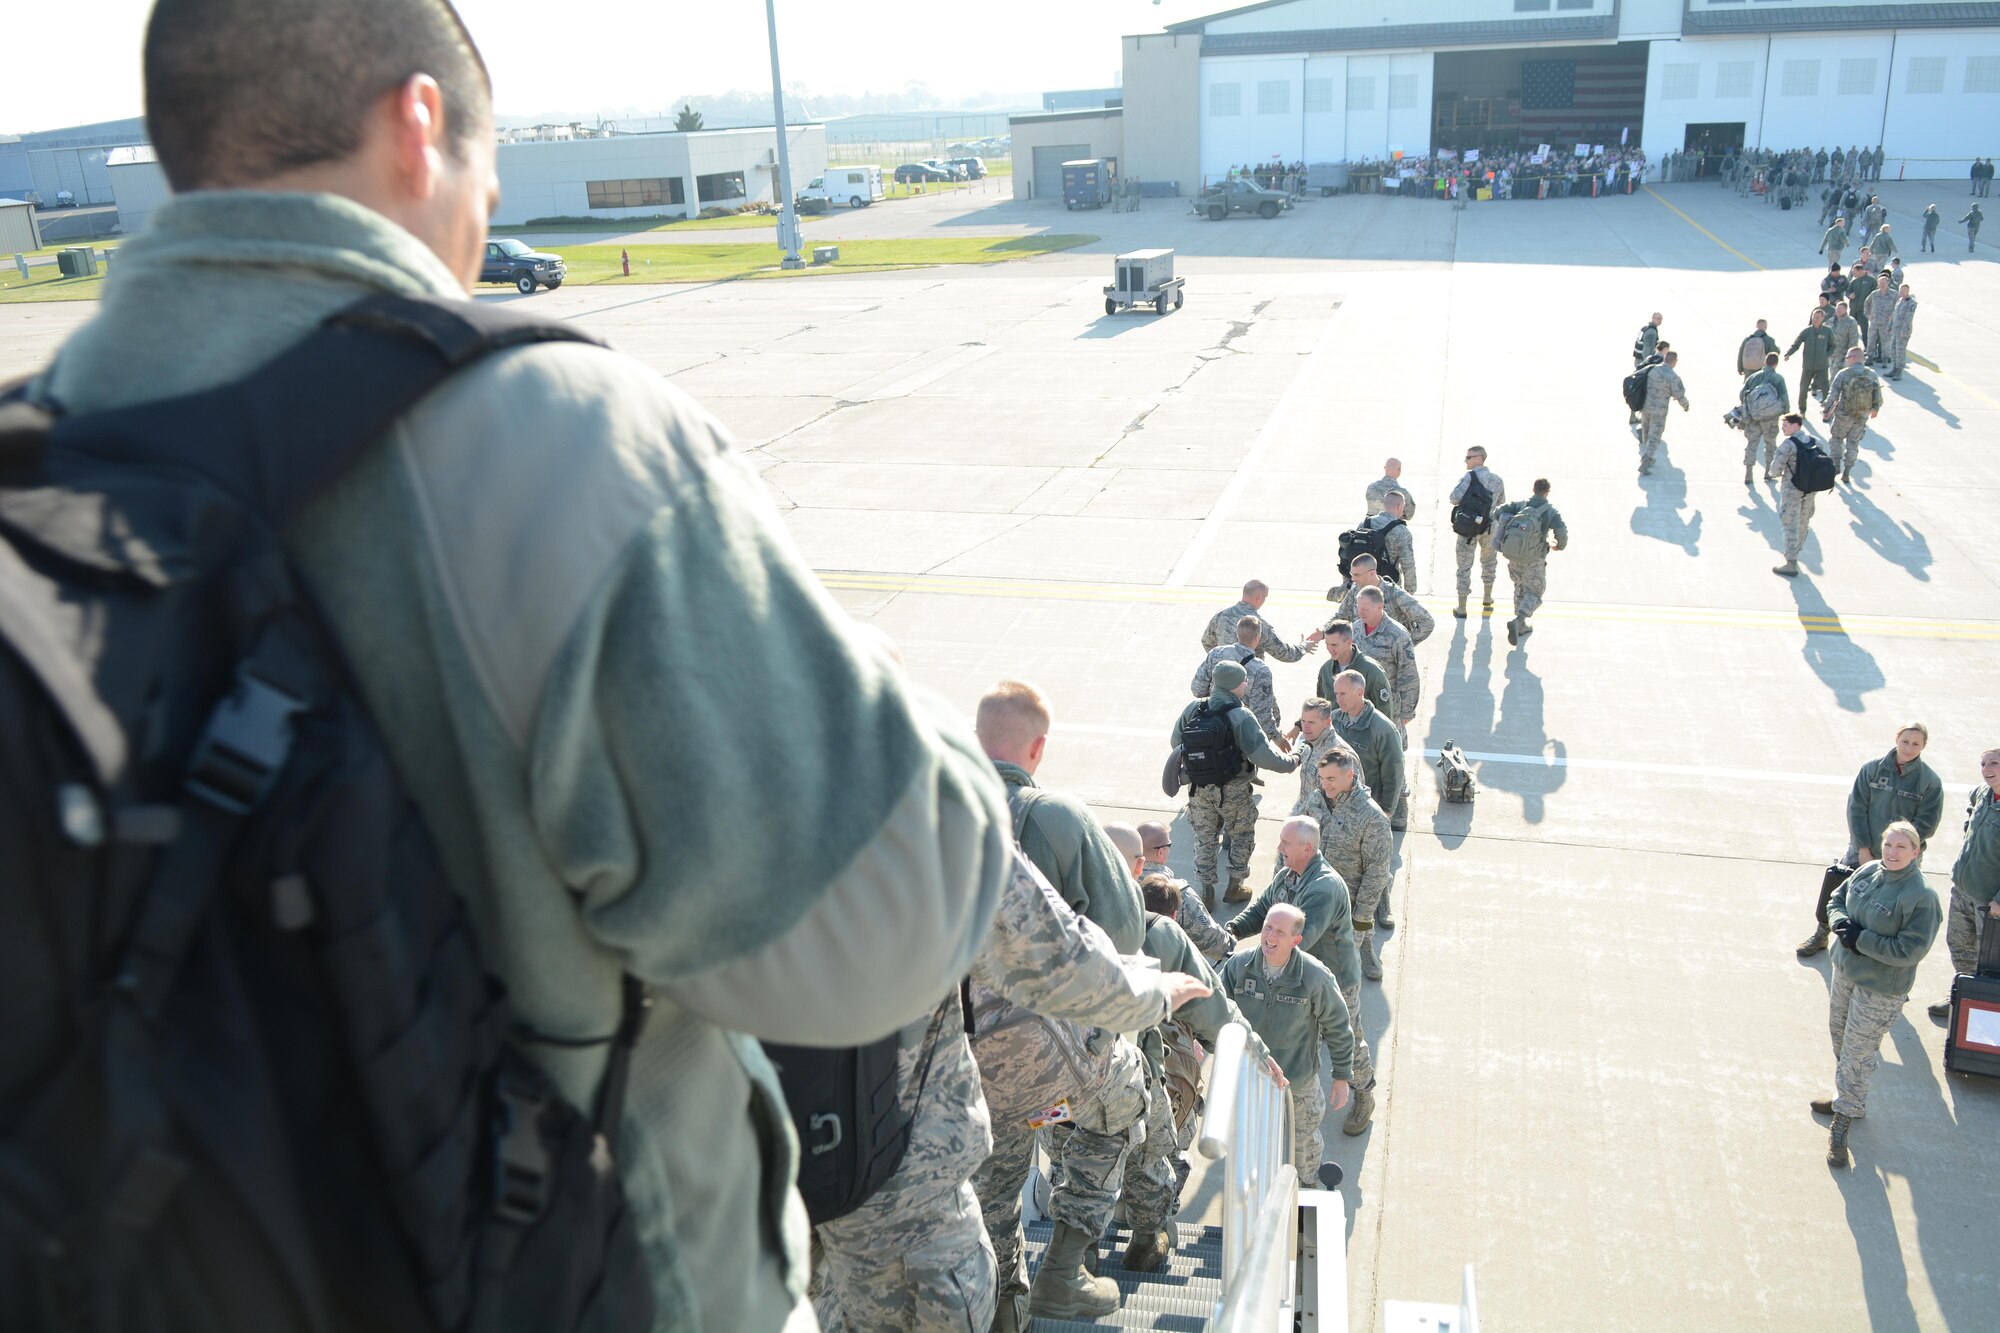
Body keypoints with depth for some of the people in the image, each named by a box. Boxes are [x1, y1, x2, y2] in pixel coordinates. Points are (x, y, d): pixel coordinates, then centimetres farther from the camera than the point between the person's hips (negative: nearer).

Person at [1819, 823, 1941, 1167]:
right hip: (1845, 971, 7)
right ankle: (1847, 1098, 41)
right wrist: (1840, 922, -11)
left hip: (1881, 989, -7)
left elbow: (1910, 950, -23)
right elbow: (1836, 899, 10)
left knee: (1857, 1054, 2)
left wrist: (1861, 939, -21)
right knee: (1839, 1036, 21)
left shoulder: (1922, 896, -22)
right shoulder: (1868, 871, -4)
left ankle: (1844, 1117, 17)